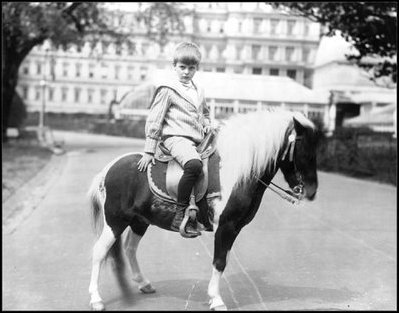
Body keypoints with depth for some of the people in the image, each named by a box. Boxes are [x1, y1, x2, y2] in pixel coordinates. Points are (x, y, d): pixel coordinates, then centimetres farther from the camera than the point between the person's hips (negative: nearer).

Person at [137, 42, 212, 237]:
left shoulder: (199, 91, 21)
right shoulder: (167, 91, 0)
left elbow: (205, 113, 38)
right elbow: (154, 121, -2)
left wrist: (207, 124, 14)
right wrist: (149, 151, -5)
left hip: (197, 140, 8)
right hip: (176, 138, -8)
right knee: (194, 165, -35)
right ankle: (180, 216, -34)